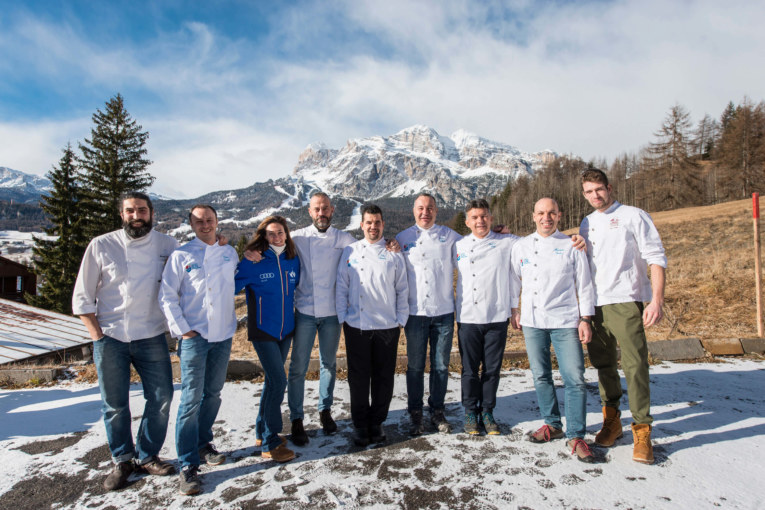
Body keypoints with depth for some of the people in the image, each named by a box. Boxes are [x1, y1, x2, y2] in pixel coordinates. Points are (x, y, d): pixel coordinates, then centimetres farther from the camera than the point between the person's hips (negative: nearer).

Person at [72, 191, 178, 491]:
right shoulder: (101, 246, -1)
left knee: (161, 398, 5)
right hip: (110, 339, -1)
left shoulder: (165, 245, 1)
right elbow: (82, 297, 2)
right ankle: (122, 461, 30)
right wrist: (97, 334, -4)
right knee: (115, 405, 9)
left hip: (151, 337, 1)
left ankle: (147, 456, 26)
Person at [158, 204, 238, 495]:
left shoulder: (229, 253, 8)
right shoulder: (180, 256, -2)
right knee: (191, 398, -4)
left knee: (213, 394, 15)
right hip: (194, 336, -4)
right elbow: (167, 297, -2)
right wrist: (182, 329, -8)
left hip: (223, 335, 4)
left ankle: (203, 443, 34)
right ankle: (188, 465, 6)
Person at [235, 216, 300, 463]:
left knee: (273, 380, 15)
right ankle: (270, 443, 6)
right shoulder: (252, 262, -10)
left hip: (286, 330, 6)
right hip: (262, 330, -5)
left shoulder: (293, 261, 4)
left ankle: (262, 431, 32)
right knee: (278, 381, -9)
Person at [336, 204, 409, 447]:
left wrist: (401, 320, 1)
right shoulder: (350, 251, 7)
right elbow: (341, 287, 7)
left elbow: (402, 290, 6)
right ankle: (360, 424, 24)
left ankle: (376, 422, 26)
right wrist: (342, 317, 1)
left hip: (387, 326, 0)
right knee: (358, 377, 7)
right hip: (356, 326, 0)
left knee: (384, 377, 9)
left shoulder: (394, 253, 5)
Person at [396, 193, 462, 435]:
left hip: (444, 311, 1)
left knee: (441, 365, 9)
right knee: (415, 366, 8)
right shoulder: (402, 239, 6)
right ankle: (415, 413, 23)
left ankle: (437, 411, 26)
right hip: (415, 313, 0)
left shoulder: (449, 236, 6)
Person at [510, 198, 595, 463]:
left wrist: (585, 318, -1)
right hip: (532, 322, 3)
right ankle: (552, 424, 28)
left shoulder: (571, 246, 2)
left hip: (565, 322, -2)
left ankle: (576, 436, 9)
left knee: (575, 379, -4)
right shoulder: (521, 246, 8)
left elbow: (584, 284, 3)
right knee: (541, 377, 11)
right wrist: (514, 310, 14)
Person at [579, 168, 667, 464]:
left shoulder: (633, 216, 1)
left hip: (625, 303, -5)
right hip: (594, 305, 5)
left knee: (635, 365, -7)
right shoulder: (585, 224, 16)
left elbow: (656, 258, -5)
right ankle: (611, 420, 25)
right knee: (604, 365, 11)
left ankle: (642, 431, 6)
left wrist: (656, 300, -14)